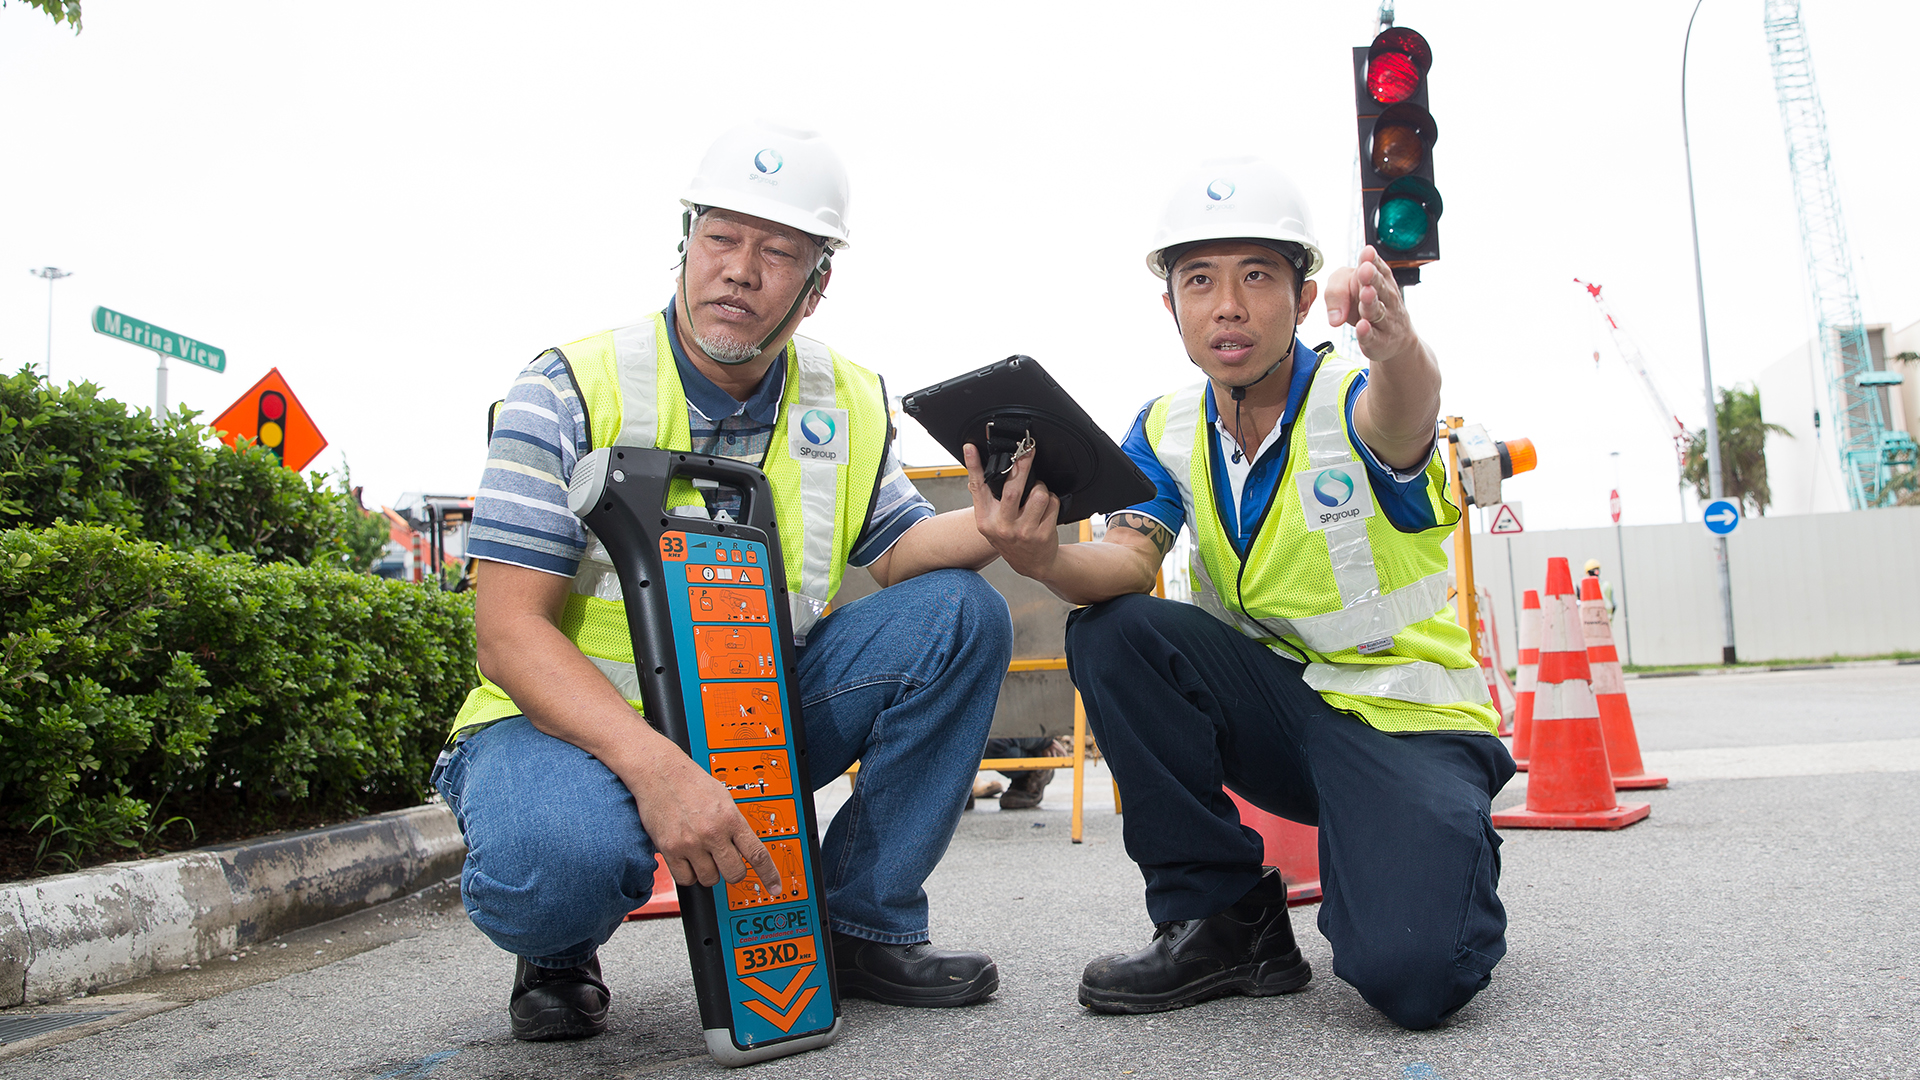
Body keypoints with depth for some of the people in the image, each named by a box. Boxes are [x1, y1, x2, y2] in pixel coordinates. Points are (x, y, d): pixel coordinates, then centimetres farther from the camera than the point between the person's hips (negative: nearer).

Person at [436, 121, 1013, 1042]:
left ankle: (860, 924, 1)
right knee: (557, 858, -39)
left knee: (958, 612, -12)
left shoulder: (851, 404, 2)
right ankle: (558, 952, 3)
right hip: (581, 721, -4)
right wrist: (656, 767, -35)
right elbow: (509, 631, -19)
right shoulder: (572, 390, -13)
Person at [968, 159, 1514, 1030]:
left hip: (1408, 720, -5)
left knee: (1408, 975, -29)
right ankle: (1219, 918, -8)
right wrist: (1041, 559, -41)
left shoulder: (1352, 403, -16)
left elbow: (1403, 412, -41)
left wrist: (1397, 348, -66)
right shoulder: (1167, 429, -1)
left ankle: (1444, 865, 10)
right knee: (1111, 633, -23)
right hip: (1277, 703, 5)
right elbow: (1128, 560, -17)